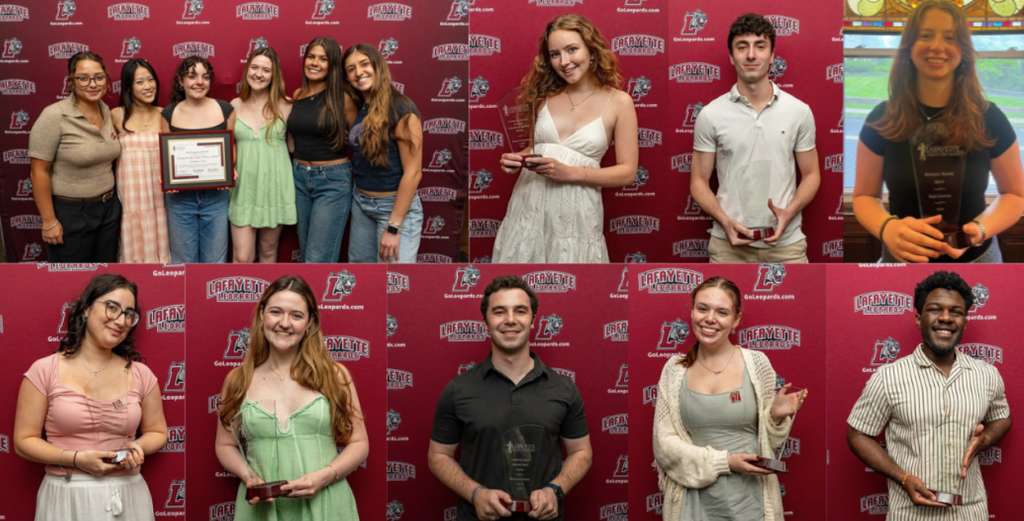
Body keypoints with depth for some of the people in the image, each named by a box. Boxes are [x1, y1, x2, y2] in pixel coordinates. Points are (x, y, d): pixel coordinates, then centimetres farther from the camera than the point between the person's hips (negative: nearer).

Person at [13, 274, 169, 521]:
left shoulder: (141, 374, 2)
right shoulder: (44, 371, -5)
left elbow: (157, 432, 13)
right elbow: (24, 441, -3)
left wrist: (138, 447, -9)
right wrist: (76, 459, -17)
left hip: (127, 498, 2)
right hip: (67, 499, -2)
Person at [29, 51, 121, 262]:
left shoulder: (106, 111, 4)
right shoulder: (54, 116, -16)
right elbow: (39, 172, -15)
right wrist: (49, 222, -16)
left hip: (109, 208, 6)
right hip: (70, 214, -6)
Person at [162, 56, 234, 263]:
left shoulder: (225, 110, 1)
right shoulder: (169, 114, 2)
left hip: (216, 197, 0)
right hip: (180, 198, 0)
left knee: (215, 262, 6)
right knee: (183, 263, 7)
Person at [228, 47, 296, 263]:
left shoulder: (285, 106, -2)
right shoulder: (235, 106, 5)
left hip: (275, 188, -1)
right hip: (244, 189, 1)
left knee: (268, 251, 12)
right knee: (242, 258, -3)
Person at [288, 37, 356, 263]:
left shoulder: (342, 98, -10)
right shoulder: (297, 95, 7)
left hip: (333, 181, -6)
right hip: (299, 177, 6)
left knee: (318, 260, -9)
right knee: (306, 255, 12)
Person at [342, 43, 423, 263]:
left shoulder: (401, 109, -15)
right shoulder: (359, 109, 8)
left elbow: (413, 172, -19)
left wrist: (393, 227, -20)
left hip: (395, 206, -8)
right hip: (361, 203, 8)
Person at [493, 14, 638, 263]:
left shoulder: (618, 102, -4)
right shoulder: (544, 95, 5)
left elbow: (627, 172, -5)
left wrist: (571, 172, -17)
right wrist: (516, 160, -5)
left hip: (576, 215, -3)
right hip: (528, 206, 3)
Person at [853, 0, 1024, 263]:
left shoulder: (989, 119, -8)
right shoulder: (882, 120, -8)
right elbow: (864, 195, -2)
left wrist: (980, 229, -20)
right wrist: (887, 227, -25)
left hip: (974, 258, 0)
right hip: (903, 259, 0)